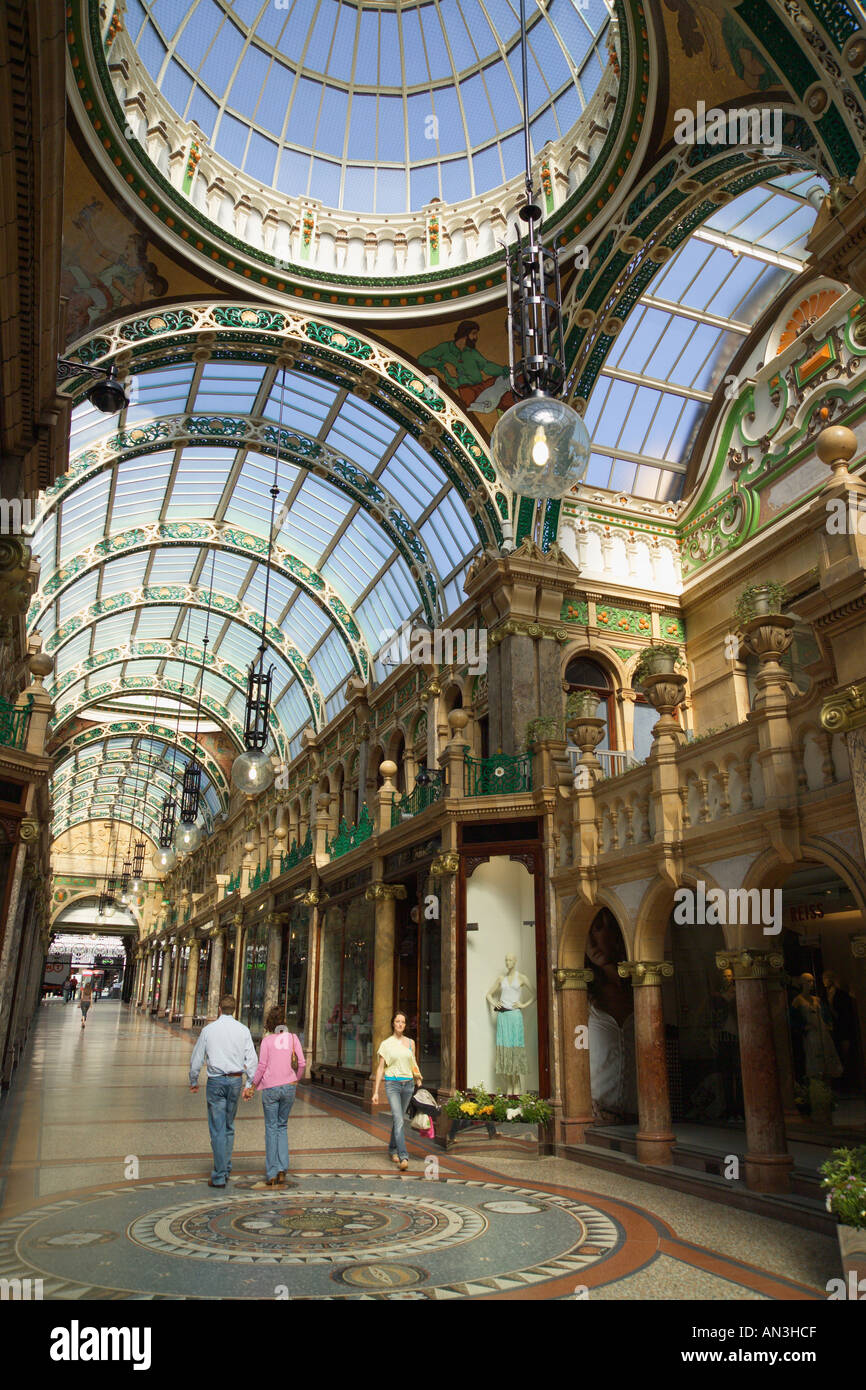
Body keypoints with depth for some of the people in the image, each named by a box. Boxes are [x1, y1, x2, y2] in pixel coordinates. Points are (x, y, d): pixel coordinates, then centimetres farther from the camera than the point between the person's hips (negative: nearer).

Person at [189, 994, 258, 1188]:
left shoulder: (208, 1030, -2)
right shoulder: (243, 1030, 1)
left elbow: (196, 1058, 3)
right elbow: (252, 1059, -1)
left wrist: (193, 1081, 18)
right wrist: (250, 1085, 5)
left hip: (215, 1080, -2)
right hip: (235, 1080, 2)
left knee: (217, 1129, 0)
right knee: (229, 1126, 17)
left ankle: (219, 1176, 0)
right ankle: (226, 1169, 22)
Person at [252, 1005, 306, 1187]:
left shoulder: (267, 1040, -6)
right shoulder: (292, 1038, 0)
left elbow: (261, 1067, -7)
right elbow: (302, 1063, -2)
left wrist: (253, 1085, 6)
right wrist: (296, 1079, 15)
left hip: (270, 1088, -2)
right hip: (288, 1087, 2)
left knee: (271, 1129, 8)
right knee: (282, 1126, 17)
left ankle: (272, 1174, 8)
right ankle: (282, 1169, 7)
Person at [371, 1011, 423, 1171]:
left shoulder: (410, 1043, 9)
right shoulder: (386, 1044, 0)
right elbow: (380, 1068, 1)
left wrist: (418, 1079, 9)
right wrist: (376, 1092, -2)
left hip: (408, 1084, 4)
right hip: (392, 1084, -4)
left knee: (399, 1118, 14)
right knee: (399, 1120, -16)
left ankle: (392, 1148, 35)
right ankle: (403, 1157, -20)